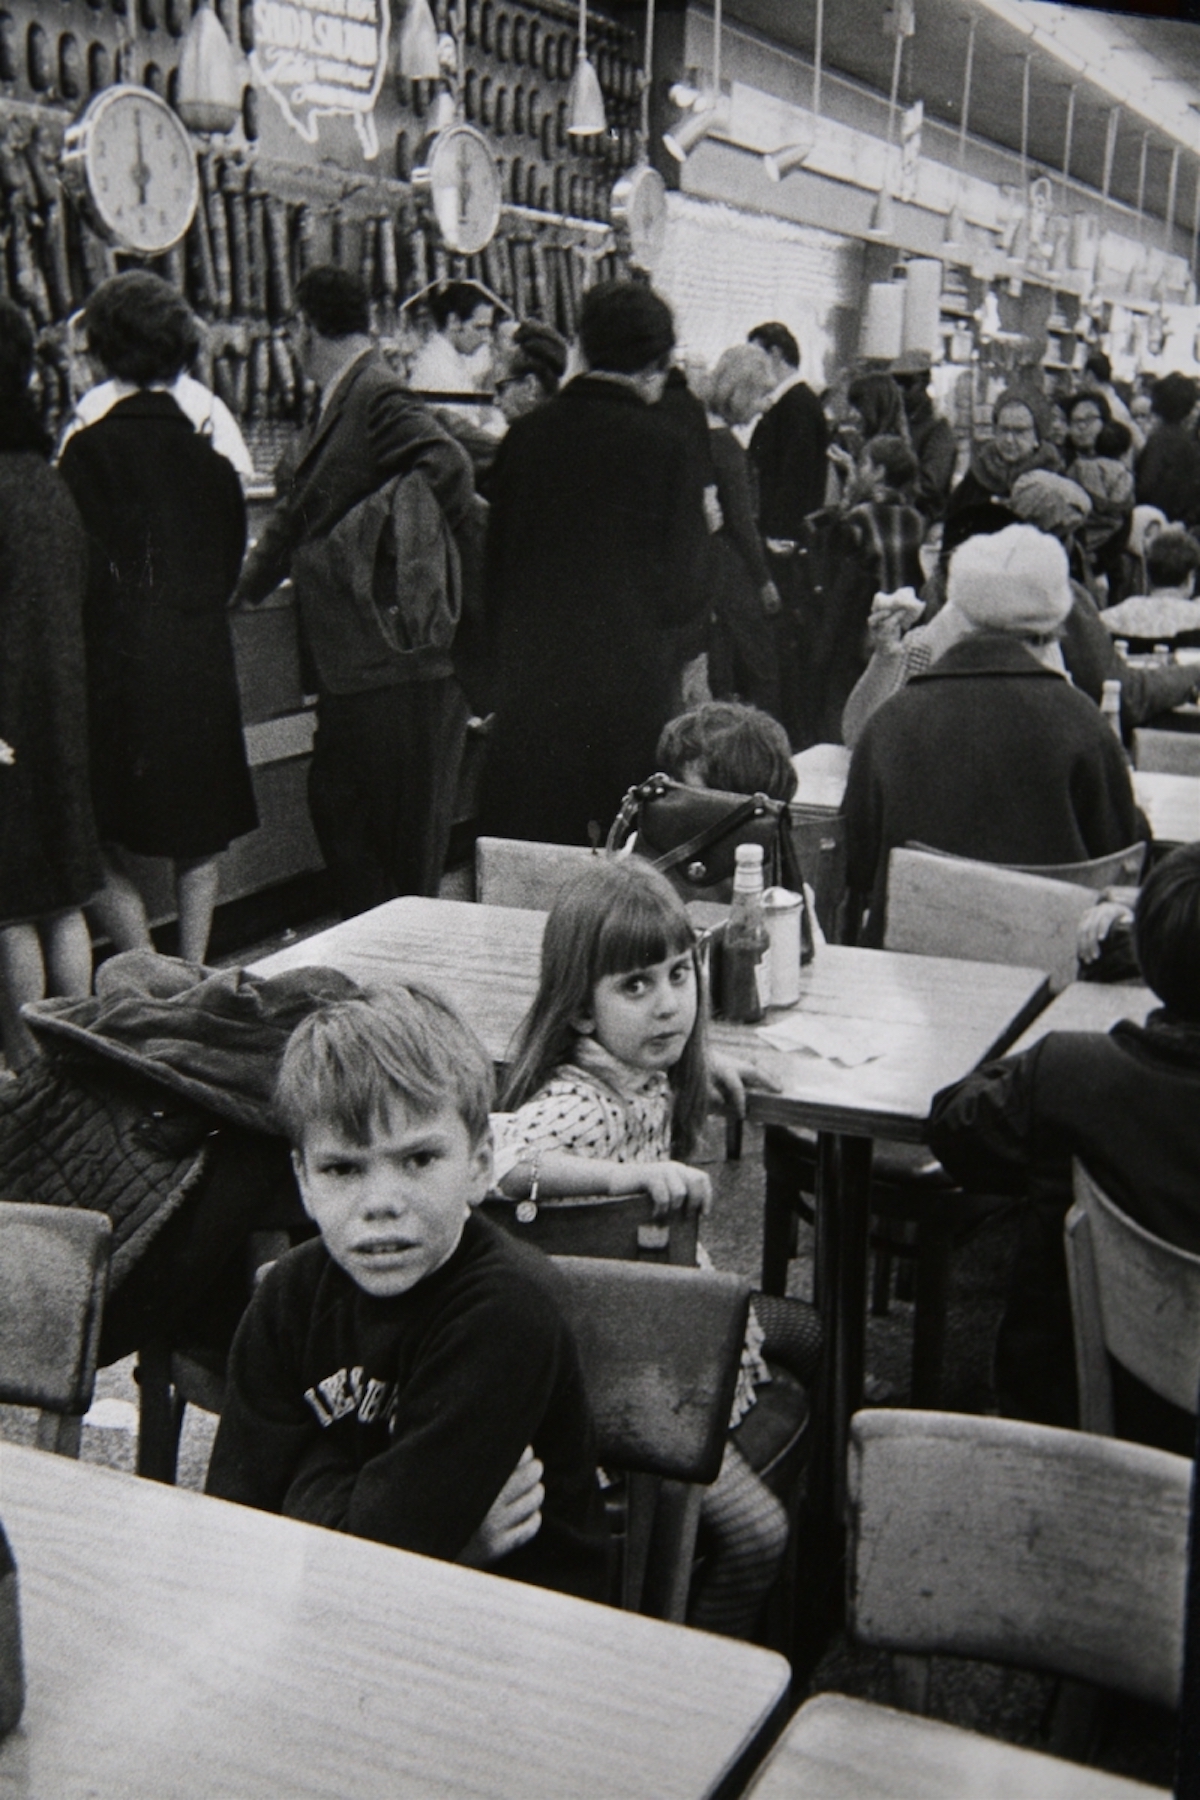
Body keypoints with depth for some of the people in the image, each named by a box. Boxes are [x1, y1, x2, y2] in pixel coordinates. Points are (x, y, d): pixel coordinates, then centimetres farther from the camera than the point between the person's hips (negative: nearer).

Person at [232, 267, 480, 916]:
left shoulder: (380, 398, -14)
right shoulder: (334, 405, 16)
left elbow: (447, 465, -30)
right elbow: (296, 515, 24)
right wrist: (245, 590, 28)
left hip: (402, 655, -10)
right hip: (350, 659, 10)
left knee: (402, 830, 0)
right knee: (334, 802, 16)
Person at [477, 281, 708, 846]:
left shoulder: (526, 434, 3)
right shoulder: (664, 445, -9)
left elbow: (494, 570, 8)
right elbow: (682, 591, -7)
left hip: (527, 683, 4)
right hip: (628, 688, -3)